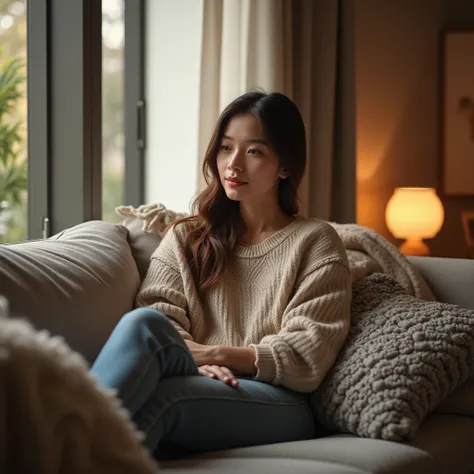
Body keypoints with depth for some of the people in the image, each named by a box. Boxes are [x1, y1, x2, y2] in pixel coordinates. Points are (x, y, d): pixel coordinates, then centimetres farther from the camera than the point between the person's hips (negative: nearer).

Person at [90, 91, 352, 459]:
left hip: (278, 406, -3)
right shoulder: (185, 238, 23)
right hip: (196, 387, 3)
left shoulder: (315, 242, 12)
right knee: (144, 323, -33)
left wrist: (215, 353, -11)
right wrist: (192, 360, -18)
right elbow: (158, 320, 4)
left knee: (157, 397, -37)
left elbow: (308, 358, -1)